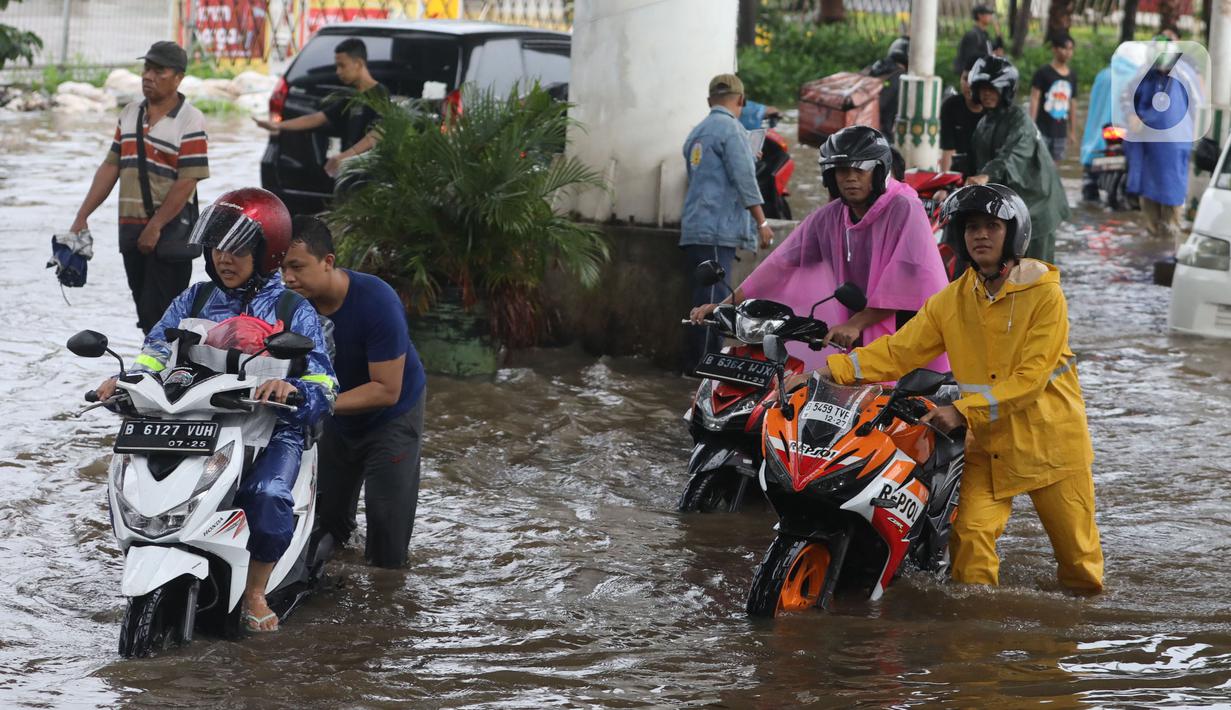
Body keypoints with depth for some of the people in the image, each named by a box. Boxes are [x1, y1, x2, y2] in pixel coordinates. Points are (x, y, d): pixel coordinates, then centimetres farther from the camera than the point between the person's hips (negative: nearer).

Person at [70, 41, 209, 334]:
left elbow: (187, 182, -15)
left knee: (158, 313, -9)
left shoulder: (190, 121, -9)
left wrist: (155, 227, -20)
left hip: (169, 232, -7)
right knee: (145, 313, 11)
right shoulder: (130, 114, 12)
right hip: (130, 229, 7)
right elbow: (110, 167, 14)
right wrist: (82, 216, 7)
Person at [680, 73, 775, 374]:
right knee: (710, 298, -9)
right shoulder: (730, 128, -8)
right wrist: (762, 222, -12)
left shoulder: (697, 133, 18)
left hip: (695, 227, 8)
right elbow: (743, 179, -14)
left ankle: (696, 364, 11)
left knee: (706, 299, 10)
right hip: (719, 226, -8)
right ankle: (698, 367, -11)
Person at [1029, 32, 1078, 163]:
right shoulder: (1043, 72, -4)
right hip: (1042, 130, -5)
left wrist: (1073, 131, 19)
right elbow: (1034, 99, -6)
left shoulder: (1072, 76, 13)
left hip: (1060, 131, 5)